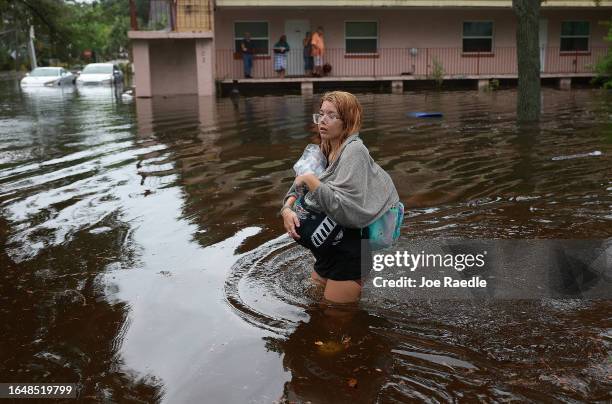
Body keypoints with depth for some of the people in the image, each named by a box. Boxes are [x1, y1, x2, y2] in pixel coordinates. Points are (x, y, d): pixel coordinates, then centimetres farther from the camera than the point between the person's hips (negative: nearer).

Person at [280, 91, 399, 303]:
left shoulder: (354, 150, -21)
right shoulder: (326, 150, 4)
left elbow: (343, 206, -30)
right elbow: (299, 186, 9)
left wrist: (310, 180, -24)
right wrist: (287, 208, -11)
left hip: (351, 244, -9)